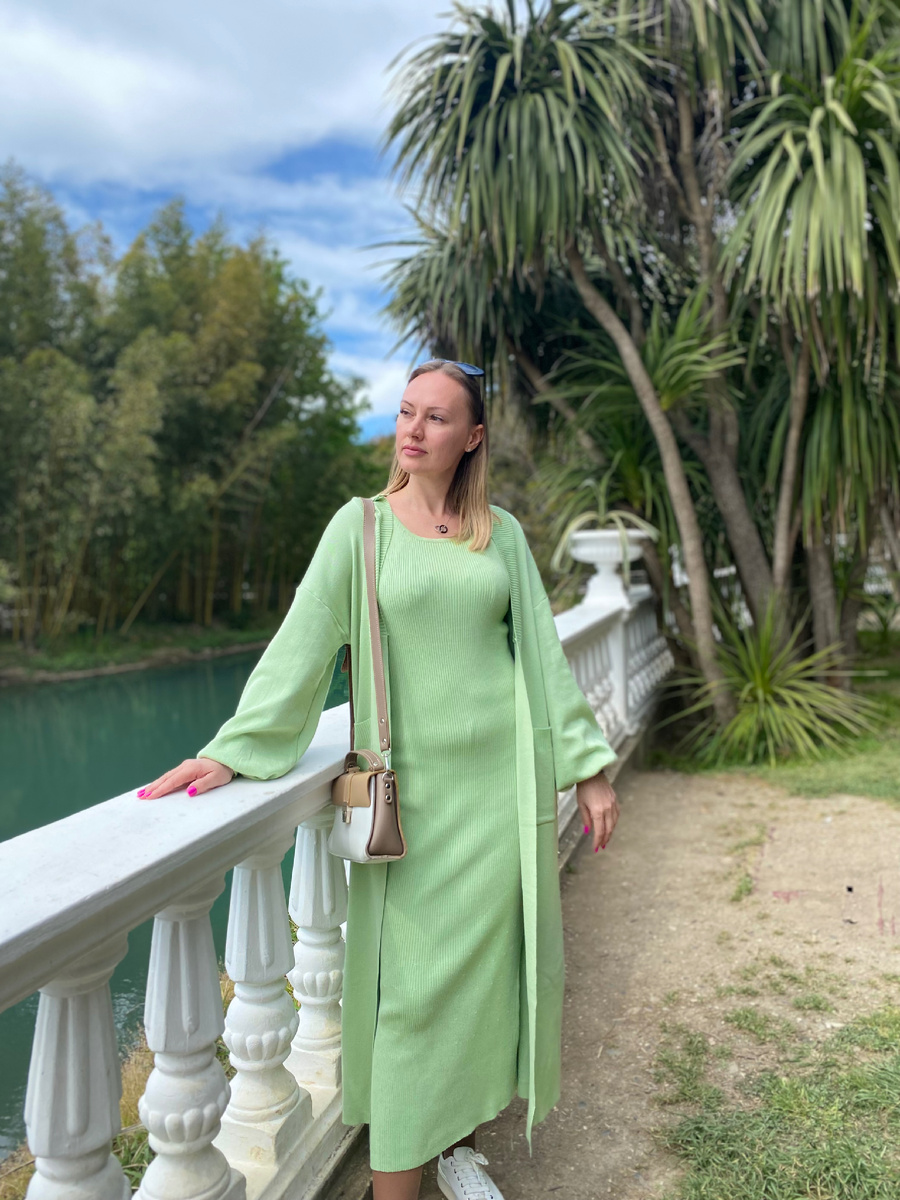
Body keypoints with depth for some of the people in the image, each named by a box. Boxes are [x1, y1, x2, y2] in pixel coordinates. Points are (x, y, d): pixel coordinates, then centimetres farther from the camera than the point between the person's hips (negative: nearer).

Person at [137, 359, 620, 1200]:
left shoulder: (502, 533, 8)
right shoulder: (361, 525, 1)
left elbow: (541, 651, 8)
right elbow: (303, 642, -6)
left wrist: (588, 767, 6)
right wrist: (235, 749, -15)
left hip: (505, 782, 3)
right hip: (414, 786, -2)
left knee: (489, 963, 10)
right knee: (413, 982, 0)